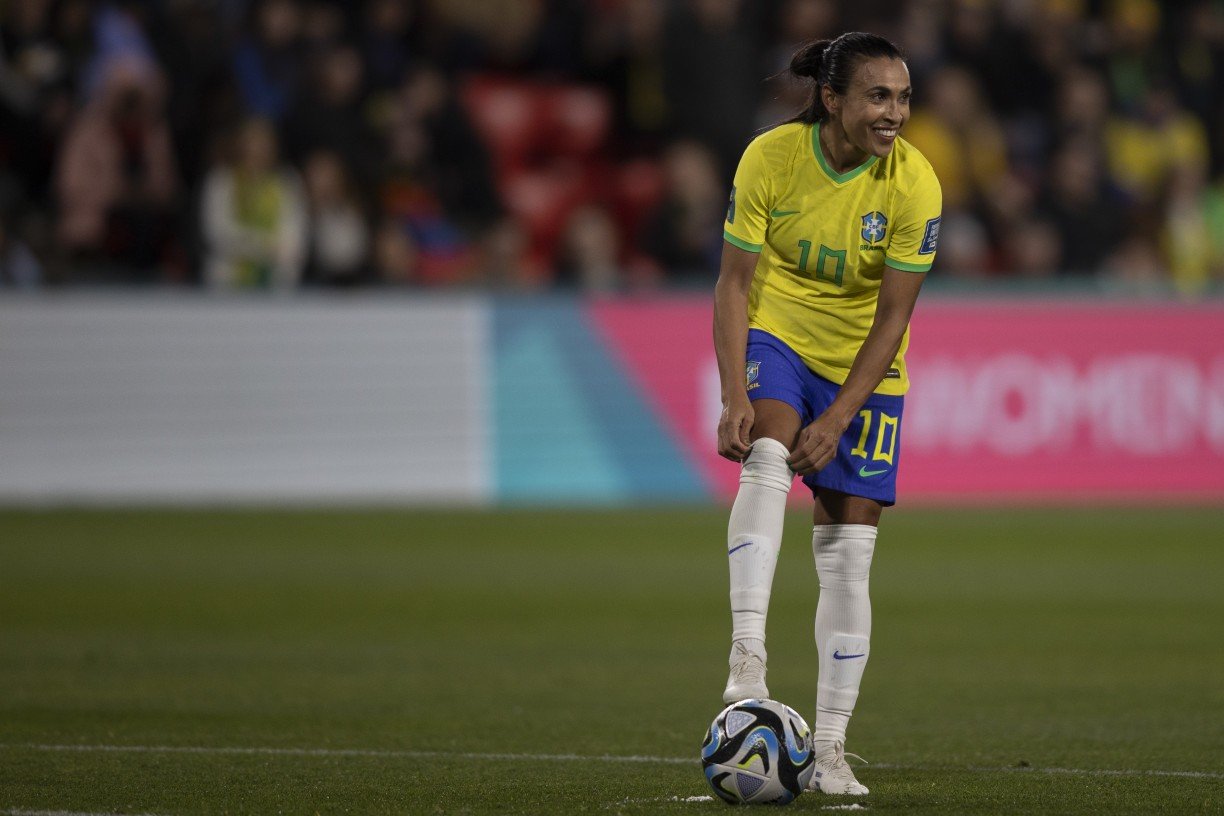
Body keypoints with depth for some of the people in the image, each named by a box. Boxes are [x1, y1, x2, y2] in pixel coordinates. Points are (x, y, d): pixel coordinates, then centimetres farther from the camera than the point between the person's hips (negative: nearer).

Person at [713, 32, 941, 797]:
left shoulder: (914, 184, -18)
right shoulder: (771, 158, -17)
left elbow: (893, 316, -14)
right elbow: (735, 283, -12)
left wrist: (837, 418, -21)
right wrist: (734, 398, -23)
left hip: (864, 363, 1)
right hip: (777, 334, -1)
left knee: (849, 550, -2)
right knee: (767, 457, -32)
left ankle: (830, 748, 4)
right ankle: (747, 660, -40)